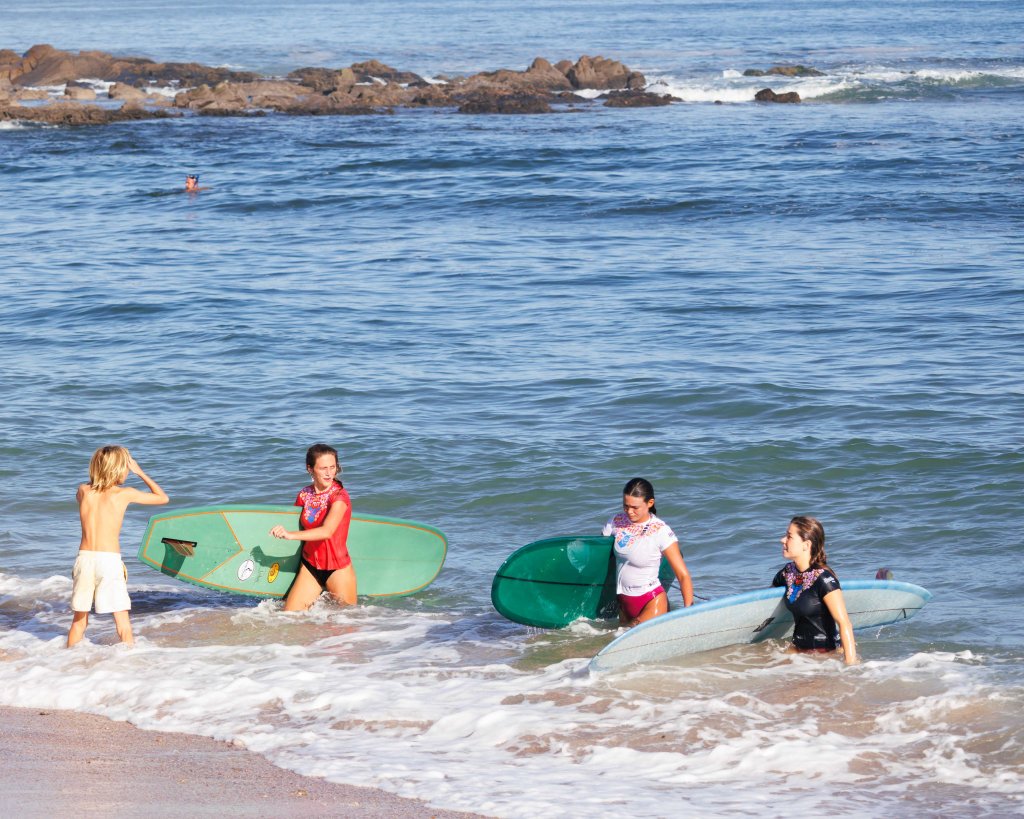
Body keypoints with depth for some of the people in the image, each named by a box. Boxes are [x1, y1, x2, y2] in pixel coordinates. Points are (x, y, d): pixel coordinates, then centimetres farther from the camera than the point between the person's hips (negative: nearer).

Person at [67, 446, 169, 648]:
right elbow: (163, 498, 10)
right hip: (110, 561, -3)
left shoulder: (83, 491, 6)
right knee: (122, 620, 1)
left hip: (85, 558, 3)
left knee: (79, 620, 13)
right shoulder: (125, 494, -2)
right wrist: (140, 472, 17)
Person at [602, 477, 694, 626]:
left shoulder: (661, 531, -15)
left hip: (652, 602, -6)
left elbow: (683, 576, -16)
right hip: (624, 601, 6)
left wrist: (688, 611, -25)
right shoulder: (618, 521, -2)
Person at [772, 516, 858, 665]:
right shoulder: (787, 573, 5)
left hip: (826, 652, -6)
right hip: (798, 649, 6)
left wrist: (851, 664, -28)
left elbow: (844, 623, -22)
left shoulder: (823, 578, -18)